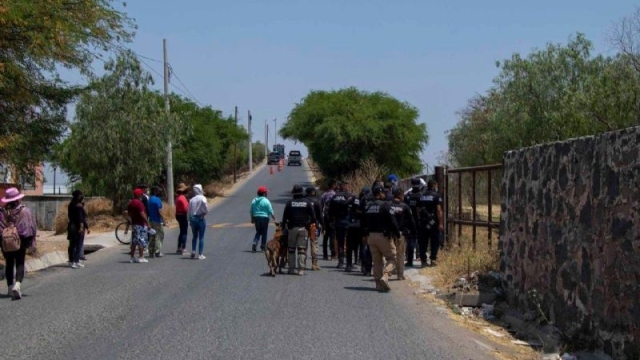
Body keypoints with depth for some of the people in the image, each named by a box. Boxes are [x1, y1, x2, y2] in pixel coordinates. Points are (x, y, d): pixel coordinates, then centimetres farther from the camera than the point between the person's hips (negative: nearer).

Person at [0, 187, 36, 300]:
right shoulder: (25, 211, -7)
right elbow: (31, 227, -6)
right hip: (20, 240, -1)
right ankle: (17, 284, -20)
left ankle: (10, 287, 20)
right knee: (20, 264, 2)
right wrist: (32, 244, 0)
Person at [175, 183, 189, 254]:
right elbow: (185, 208, -22)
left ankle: (179, 248, 23)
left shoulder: (178, 197, 10)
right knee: (184, 232, -5)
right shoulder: (182, 197, -19)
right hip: (183, 215, -10)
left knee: (182, 232, 18)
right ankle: (182, 248, -8)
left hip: (178, 215, 10)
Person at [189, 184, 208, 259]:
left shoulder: (192, 199, 5)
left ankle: (193, 251, 8)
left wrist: (190, 220, 13)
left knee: (195, 236, 18)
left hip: (193, 218, 4)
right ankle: (200, 254, 1)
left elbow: (189, 211, 6)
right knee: (201, 237, 1)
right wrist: (204, 212, 2)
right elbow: (206, 209, -19)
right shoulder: (202, 198, -9)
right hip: (201, 218, -4)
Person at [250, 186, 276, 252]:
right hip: (264, 218, -4)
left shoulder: (254, 201, 4)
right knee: (264, 233, 7)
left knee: (258, 232, 16)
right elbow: (270, 211, -9)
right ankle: (263, 247, 11)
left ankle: (254, 243, -4)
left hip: (256, 217, 4)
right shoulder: (266, 201, -11)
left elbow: (251, 211, 8)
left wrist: (252, 219, 17)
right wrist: (273, 217, 7)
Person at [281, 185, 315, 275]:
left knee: (291, 248, 10)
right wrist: (309, 223, 16)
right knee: (302, 249, 0)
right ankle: (301, 269, -6)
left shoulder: (290, 203, 1)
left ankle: (291, 268, 8)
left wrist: (283, 227, 7)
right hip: (303, 228, 0)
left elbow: (285, 216, 0)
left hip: (292, 228, 0)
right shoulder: (307, 202, 2)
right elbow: (313, 216, 1)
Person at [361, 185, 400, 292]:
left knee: (376, 261, 12)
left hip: (371, 236, 6)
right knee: (391, 259, 2)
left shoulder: (368, 206, 10)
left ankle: (379, 284, 10)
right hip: (384, 236, -6)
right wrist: (397, 233, -5)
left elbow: (364, 222, 16)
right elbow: (392, 222, -15)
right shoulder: (385, 205, -12)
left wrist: (364, 235, 24)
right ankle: (384, 276, -21)